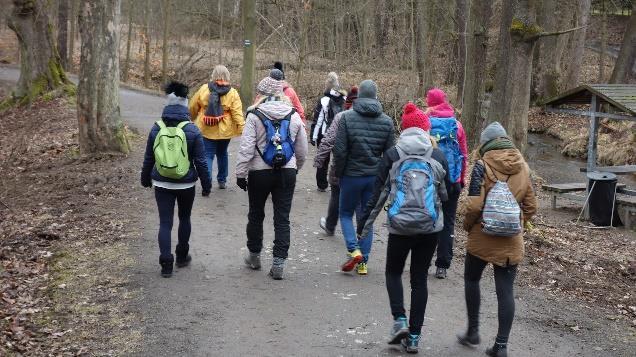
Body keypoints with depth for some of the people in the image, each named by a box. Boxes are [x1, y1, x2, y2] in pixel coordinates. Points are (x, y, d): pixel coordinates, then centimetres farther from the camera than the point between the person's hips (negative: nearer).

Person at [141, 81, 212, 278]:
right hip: (186, 184, -1)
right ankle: (182, 256, 31)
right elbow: (201, 161, -8)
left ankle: (166, 263, -1)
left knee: (165, 222, 4)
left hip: (162, 184, 1)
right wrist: (206, 184, 1)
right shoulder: (192, 130, -11)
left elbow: (148, 158, 6)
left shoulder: (156, 129, -4)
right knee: (184, 219, 19)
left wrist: (145, 178, 20)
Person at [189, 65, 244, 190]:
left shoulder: (204, 89, -5)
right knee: (222, 154, 20)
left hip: (206, 130, -1)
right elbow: (237, 114, -13)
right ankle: (222, 180, 30)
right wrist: (242, 129, -10)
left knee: (208, 155, 1)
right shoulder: (232, 93, -8)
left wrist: (193, 119, 22)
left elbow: (193, 107, 3)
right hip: (224, 130, 1)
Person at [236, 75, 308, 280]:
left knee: (256, 215, 16)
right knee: (282, 218, 6)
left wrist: (241, 173, -5)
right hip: (287, 172, 2)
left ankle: (254, 256, 31)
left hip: (260, 172, -2)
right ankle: (278, 263, 4)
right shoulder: (294, 116, 4)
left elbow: (246, 148, -12)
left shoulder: (255, 115, -8)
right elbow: (302, 150, 10)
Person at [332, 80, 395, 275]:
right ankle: (363, 262, 14)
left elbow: (339, 150, -12)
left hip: (352, 176, -3)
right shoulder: (386, 121, 1)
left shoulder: (347, 117, -10)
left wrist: (338, 173, 2)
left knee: (346, 213, 14)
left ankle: (354, 250, -5)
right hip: (375, 177, 3)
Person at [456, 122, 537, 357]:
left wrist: (468, 225, 2)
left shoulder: (483, 165, -11)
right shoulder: (523, 167, 4)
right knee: (505, 290, 6)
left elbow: (475, 205, -16)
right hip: (511, 240, 3)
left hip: (483, 236, -3)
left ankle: (473, 331, 24)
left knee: (472, 280, 18)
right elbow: (530, 207, 7)